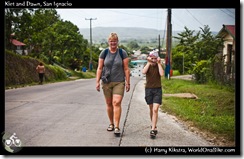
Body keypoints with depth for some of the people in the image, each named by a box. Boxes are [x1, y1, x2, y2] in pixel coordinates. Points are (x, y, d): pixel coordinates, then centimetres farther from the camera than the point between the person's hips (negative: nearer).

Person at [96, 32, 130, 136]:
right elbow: (99, 68, 5)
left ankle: (117, 127, -12)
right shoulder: (104, 53, 4)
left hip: (119, 82, -2)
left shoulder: (123, 53, 1)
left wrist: (127, 82, -2)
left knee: (117, 102, -14)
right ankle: (111, 123, 26)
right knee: (109, 104, 10)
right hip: (106, 82, 2)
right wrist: (97, 81, -1)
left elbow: (126, 69, 1)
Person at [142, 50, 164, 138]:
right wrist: (149, 63, -16)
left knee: (155, 109, -13)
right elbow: (143, 72, -19)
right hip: (148, 89, 2)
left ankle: (153, 129, -15)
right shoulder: (147, 65, 3)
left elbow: (161, 74, -19)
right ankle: (153, 125, 29)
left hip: (158, 89, -2)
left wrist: (159, 63, -14)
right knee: (151, 109, 12)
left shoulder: (159, 66, 2)